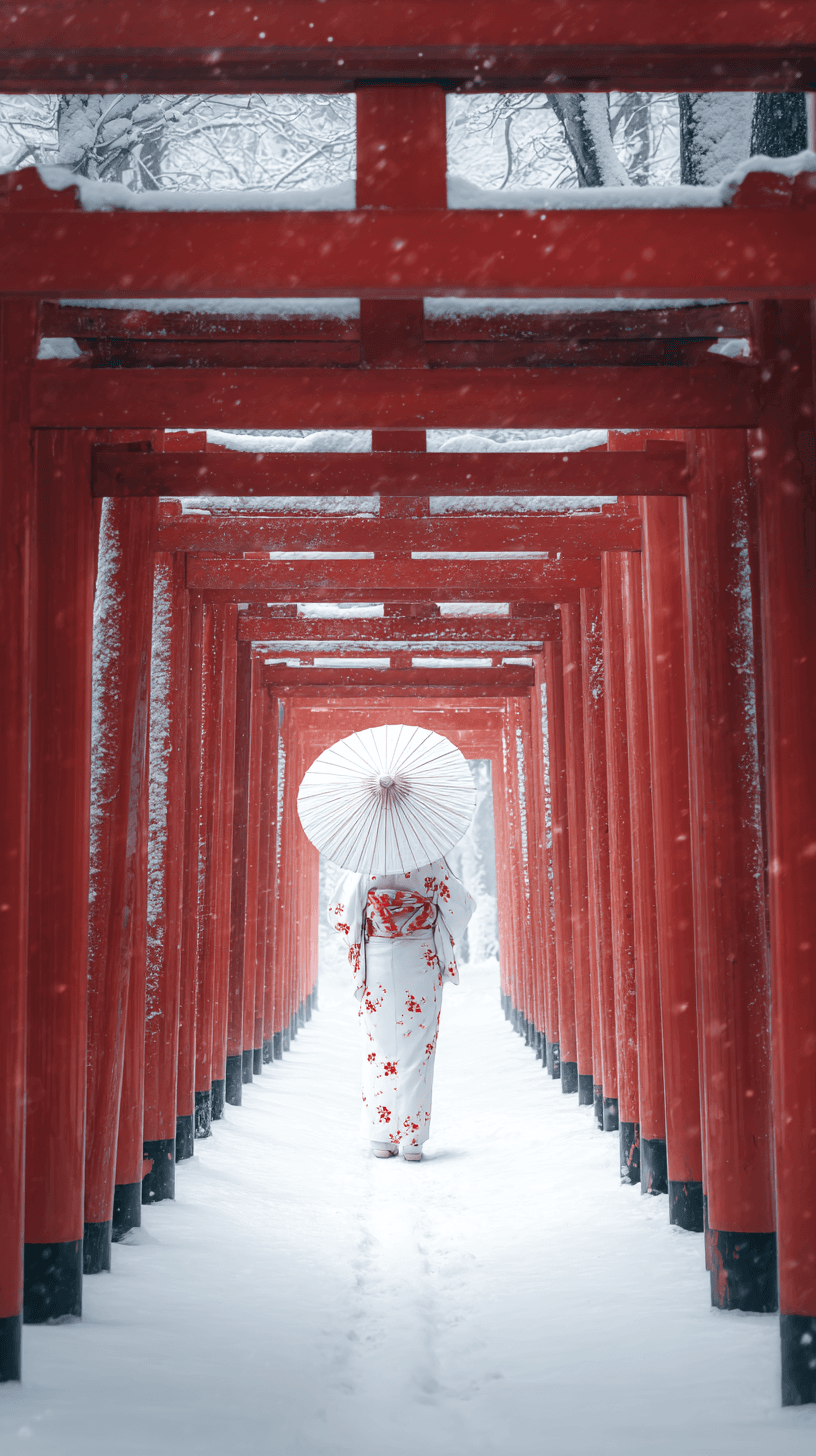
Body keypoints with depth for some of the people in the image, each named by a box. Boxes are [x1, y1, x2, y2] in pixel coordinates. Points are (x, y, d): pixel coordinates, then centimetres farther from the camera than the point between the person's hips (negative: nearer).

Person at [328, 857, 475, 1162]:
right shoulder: (431, 861, -6)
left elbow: (338, 914, -2)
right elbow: (463, 906, 1)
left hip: (377, 961, 1)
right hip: (421, 962, 0)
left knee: (378, 1051, 8)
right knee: (417, 1050, 4)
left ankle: (382, 1139, 9)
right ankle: (412, 1141, 2)